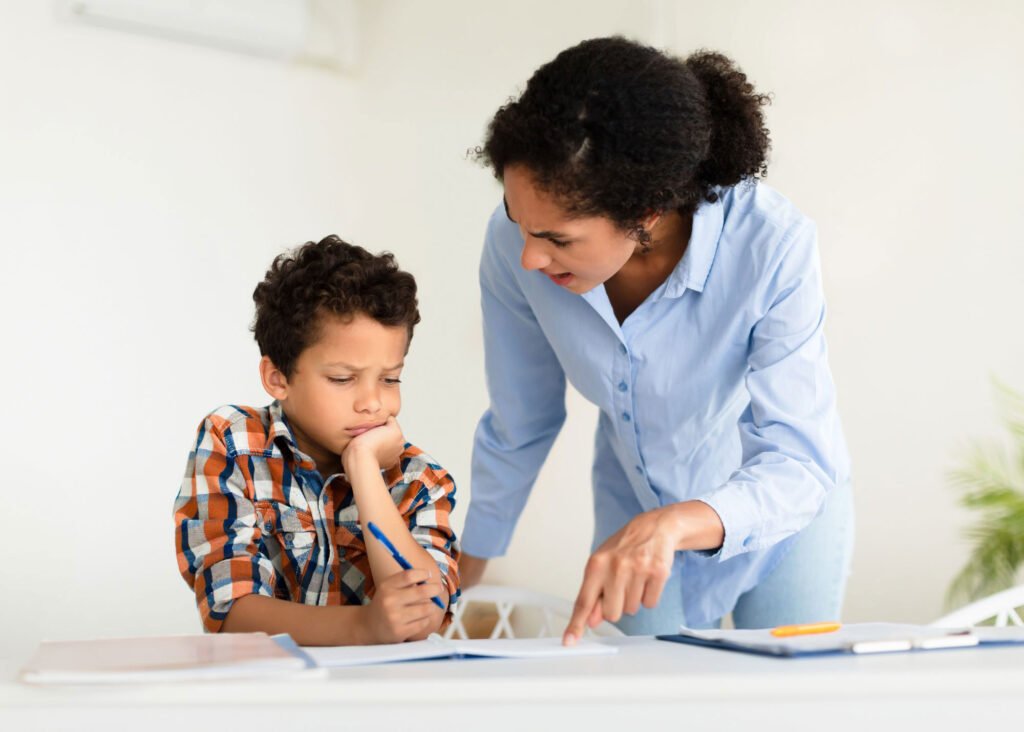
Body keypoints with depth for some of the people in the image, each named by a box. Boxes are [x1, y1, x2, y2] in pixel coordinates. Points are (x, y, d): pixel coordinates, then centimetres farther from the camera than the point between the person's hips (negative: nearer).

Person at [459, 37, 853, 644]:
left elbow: (798, 464, -33)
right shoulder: (515, 244, -26)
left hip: (783, 513, -2)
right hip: (637, 517, 2)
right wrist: (465, 573, 3)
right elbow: (518, 429, -9)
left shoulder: (773, 246, -35)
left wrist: (674, 524, -52)